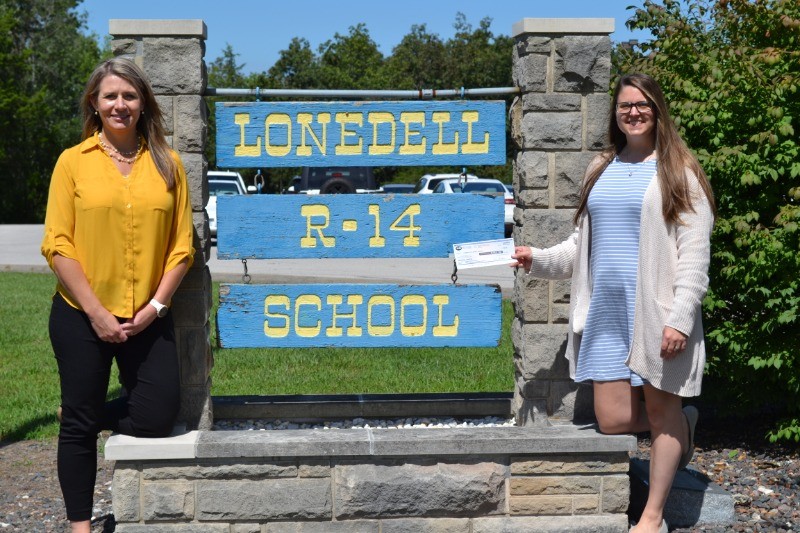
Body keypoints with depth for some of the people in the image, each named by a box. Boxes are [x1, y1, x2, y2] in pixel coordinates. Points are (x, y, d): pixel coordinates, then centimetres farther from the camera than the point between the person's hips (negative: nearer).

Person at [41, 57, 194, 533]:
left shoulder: (167, 163, 4)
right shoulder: (74, 161, -2)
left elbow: (182, 245, 3)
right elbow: (58, 245, -6)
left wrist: (155, 306, -8)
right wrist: (96, 312, -12)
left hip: (147, 318, 2)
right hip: (82, 317, -2)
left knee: (159, 417, 1)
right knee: (80, 424, 6)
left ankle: (82, 415, 27)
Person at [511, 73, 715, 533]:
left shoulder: (678, 171, -2)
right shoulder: (602, 169, 15)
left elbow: (694, 253, -9)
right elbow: (583, 244, 21)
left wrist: (680, 319, -17)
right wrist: (539, 259, 5)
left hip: (655, 312, -5)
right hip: (607, 313, 5)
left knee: (660, 409, 5)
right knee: (614, 420, 1)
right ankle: (681, 424, 32)